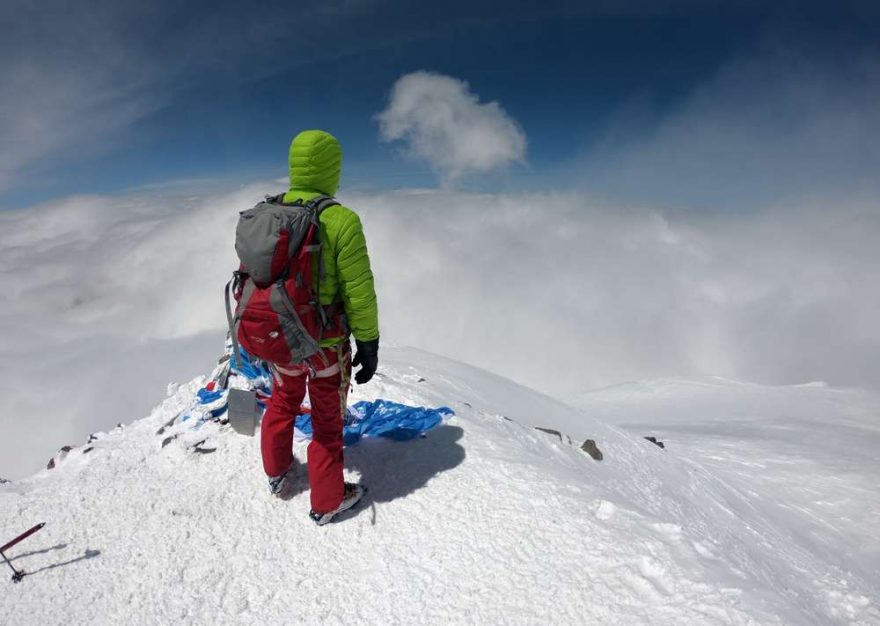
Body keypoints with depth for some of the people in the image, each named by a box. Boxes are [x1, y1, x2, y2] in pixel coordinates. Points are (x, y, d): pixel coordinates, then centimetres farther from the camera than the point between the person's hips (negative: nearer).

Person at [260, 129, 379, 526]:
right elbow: (359, 292, -19)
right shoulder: (341, 221, -23)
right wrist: (368, 343, -7)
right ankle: (326, 502, 32)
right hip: (326, 343, -5)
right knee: (327, 418, 14)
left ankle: (276, 472, 50)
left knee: (283, 401, 29)